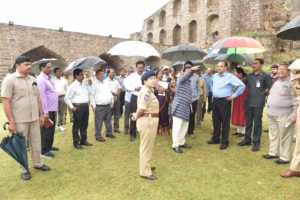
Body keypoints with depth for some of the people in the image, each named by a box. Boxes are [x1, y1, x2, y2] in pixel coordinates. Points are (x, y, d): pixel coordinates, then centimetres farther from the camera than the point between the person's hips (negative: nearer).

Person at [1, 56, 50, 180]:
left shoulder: (33, 80, 8)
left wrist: (41, 114, 11)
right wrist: (11, 121, -16)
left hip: (34, 118, 6)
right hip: (19, 120, -5)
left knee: (36, 143, 16)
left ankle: (38, 163, 34)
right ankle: (24, 170, 23)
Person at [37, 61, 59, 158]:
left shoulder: (50, 78, 12)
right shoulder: (41, 79, -16)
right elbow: (42, 96, -21)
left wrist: (56, 107, 14)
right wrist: (45, 112, -23)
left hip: (53, 108, 9)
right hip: (47, 110, -9)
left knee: (51, 129, 19)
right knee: (46, 130, 1)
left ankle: (49, 146, 34)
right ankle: (44, 150, 13)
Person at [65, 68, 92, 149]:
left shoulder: (84, 85, 13)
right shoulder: (73, 86, -8)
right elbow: (67, 98, -9)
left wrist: (88, 103, 13)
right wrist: (72, 107, -12)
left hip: (85, 106, 7)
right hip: (78, 107, -7)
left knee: (84, 125, 15)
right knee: (77, 125, 2)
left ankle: (83, 140, 28)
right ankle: (76, 142, 13)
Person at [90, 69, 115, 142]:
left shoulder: (106, 83, 14)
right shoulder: (94, 84, -6)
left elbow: (110, 92, 19)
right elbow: (92, 95, -8)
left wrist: (112, 102, 14)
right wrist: (93, 105, -12)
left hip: (108, 105, 7)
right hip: (99, 106, -6)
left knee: (108, 120, 16)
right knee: (99, 122, -1)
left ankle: (109, 133, 31)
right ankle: (98, 136, 9)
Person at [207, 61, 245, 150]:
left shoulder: (230, 76, -11)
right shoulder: (215, 76, 11)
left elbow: (242, 85, -14)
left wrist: (234, 95, -12)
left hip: (224, 101, -7)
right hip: (215, 100, 7)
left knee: (225, 122, 0)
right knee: (216, 121, 13)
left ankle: (224, 142, 9)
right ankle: (215, 138, 26)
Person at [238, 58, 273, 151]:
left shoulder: (265, 76, -5)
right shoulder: (249, 75, 9)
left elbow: (271, 88, -3)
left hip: (258, 103, -5)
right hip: (249, 102, 5)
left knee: (257, 123, 4)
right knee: (248, 122, 13)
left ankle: (256, 142, 15)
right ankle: (247, 139, 27)